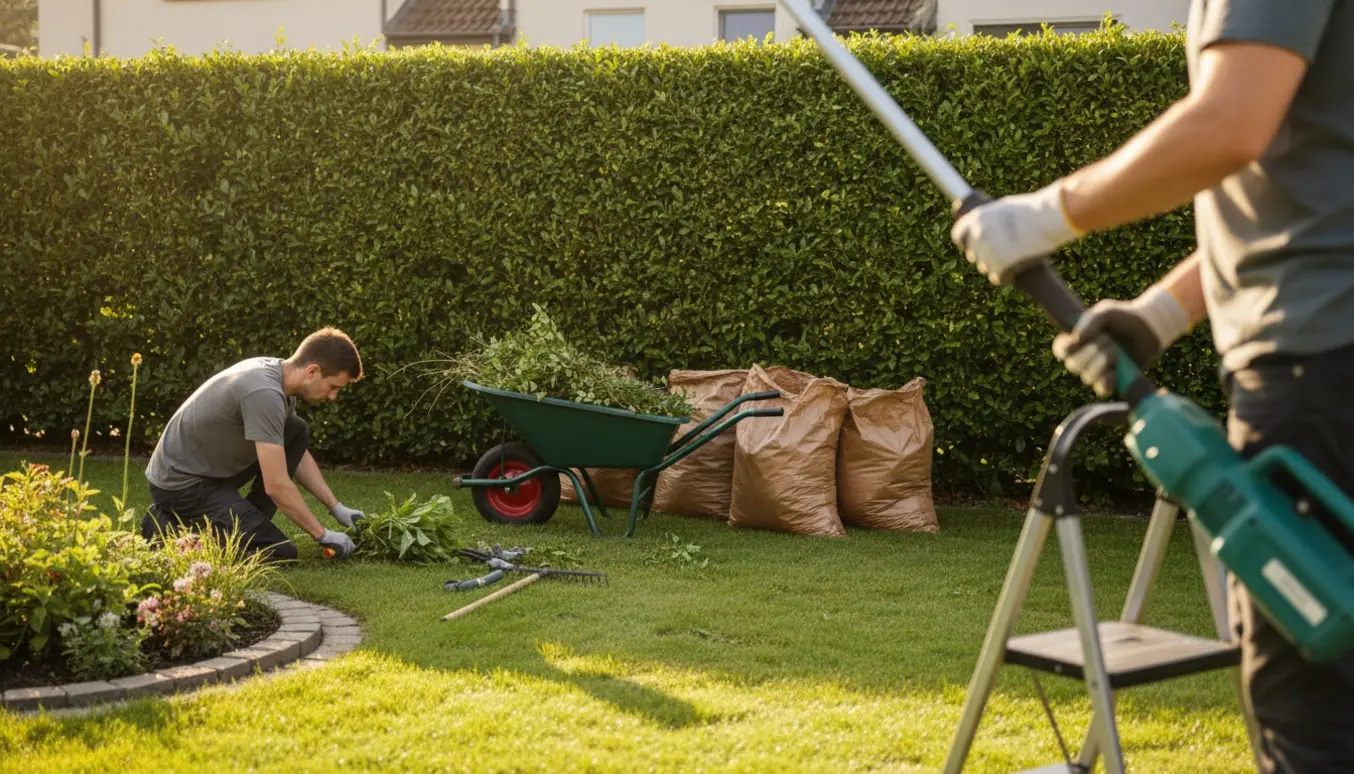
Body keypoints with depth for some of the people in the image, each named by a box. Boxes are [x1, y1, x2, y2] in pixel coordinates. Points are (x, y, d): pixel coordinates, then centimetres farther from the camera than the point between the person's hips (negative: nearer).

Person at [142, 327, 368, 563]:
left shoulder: (275, 370, 3)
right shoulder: (265, 393, -27)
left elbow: (298, 454, 17)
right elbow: (276, 485, -26)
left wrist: (336, 507, 12)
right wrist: (323, 535, -16)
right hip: (181, 483, -10)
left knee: (297, 432, 11)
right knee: (279, 552, -16)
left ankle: (249, 524, 10)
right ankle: (172, 529, -4)